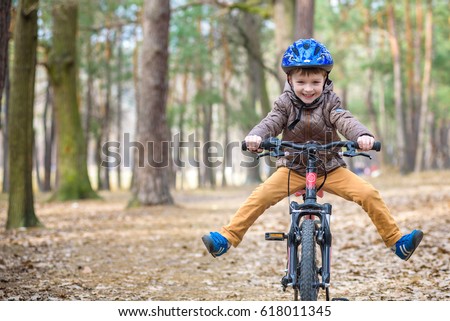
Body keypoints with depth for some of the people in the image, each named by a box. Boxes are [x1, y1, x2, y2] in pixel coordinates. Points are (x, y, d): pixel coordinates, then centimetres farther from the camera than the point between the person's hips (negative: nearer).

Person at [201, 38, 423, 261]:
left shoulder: (329, 102, -7)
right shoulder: (285, 103, -5)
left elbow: (345, 121, -23)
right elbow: (271, 122, -19)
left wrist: (363, 135, -46)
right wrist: (255, 136, -43)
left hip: (330, 169, 0)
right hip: (292, 169, 0)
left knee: (369, 194, -17)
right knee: (260, 196, -22)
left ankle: (396, 241, -6)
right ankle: (227, 238, -17)